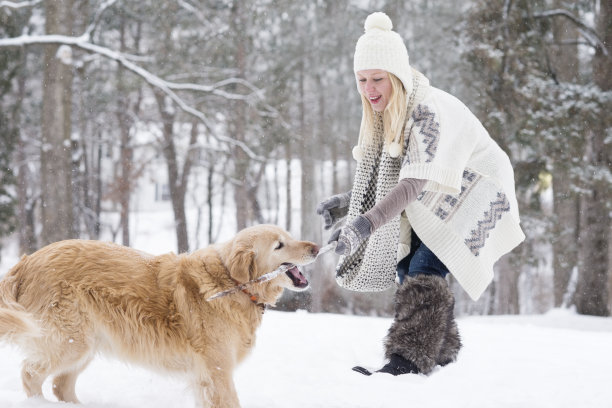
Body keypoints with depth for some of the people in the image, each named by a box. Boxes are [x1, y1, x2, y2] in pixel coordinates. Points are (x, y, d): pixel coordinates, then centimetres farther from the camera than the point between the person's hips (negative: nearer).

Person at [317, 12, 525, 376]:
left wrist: (367, 222, -50)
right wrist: (346, 203, -5)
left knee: (427, 265, -22)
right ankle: (443, 351, 18)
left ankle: (409, 362, -26)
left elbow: (416, 183, -40)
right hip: (435, 196, 9)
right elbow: (384, 176, 7)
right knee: (406, 265, 2)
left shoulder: (428, 109, -30)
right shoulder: (387, 112, -2)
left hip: (476, 188, -9)